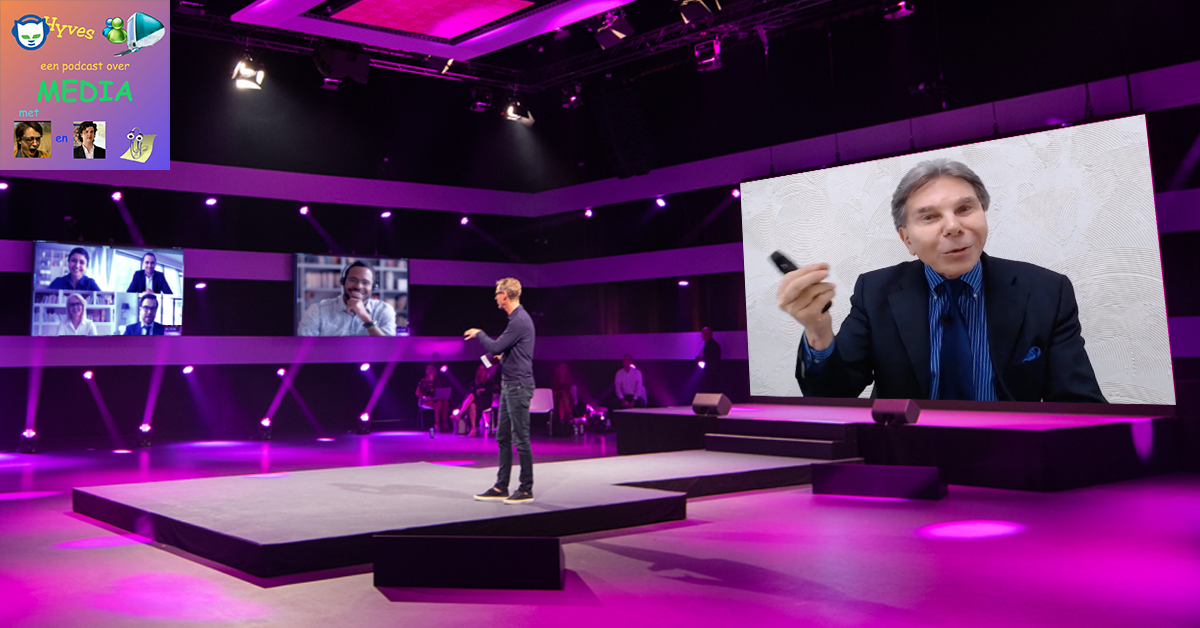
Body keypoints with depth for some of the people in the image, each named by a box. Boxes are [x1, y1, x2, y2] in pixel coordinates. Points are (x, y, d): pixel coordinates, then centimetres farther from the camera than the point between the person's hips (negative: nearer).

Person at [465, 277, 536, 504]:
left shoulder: (520, 320, -18)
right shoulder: (517, 318, 15)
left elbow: (495, 347, -19)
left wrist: (479, 333, -3)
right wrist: (501, 357, 12)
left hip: (518, 386, -11)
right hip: (509, 385, 11)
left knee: (521, 439, -4)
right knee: (503, 437, 13)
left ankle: (526, 489, 4)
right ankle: (501, 487, 19)